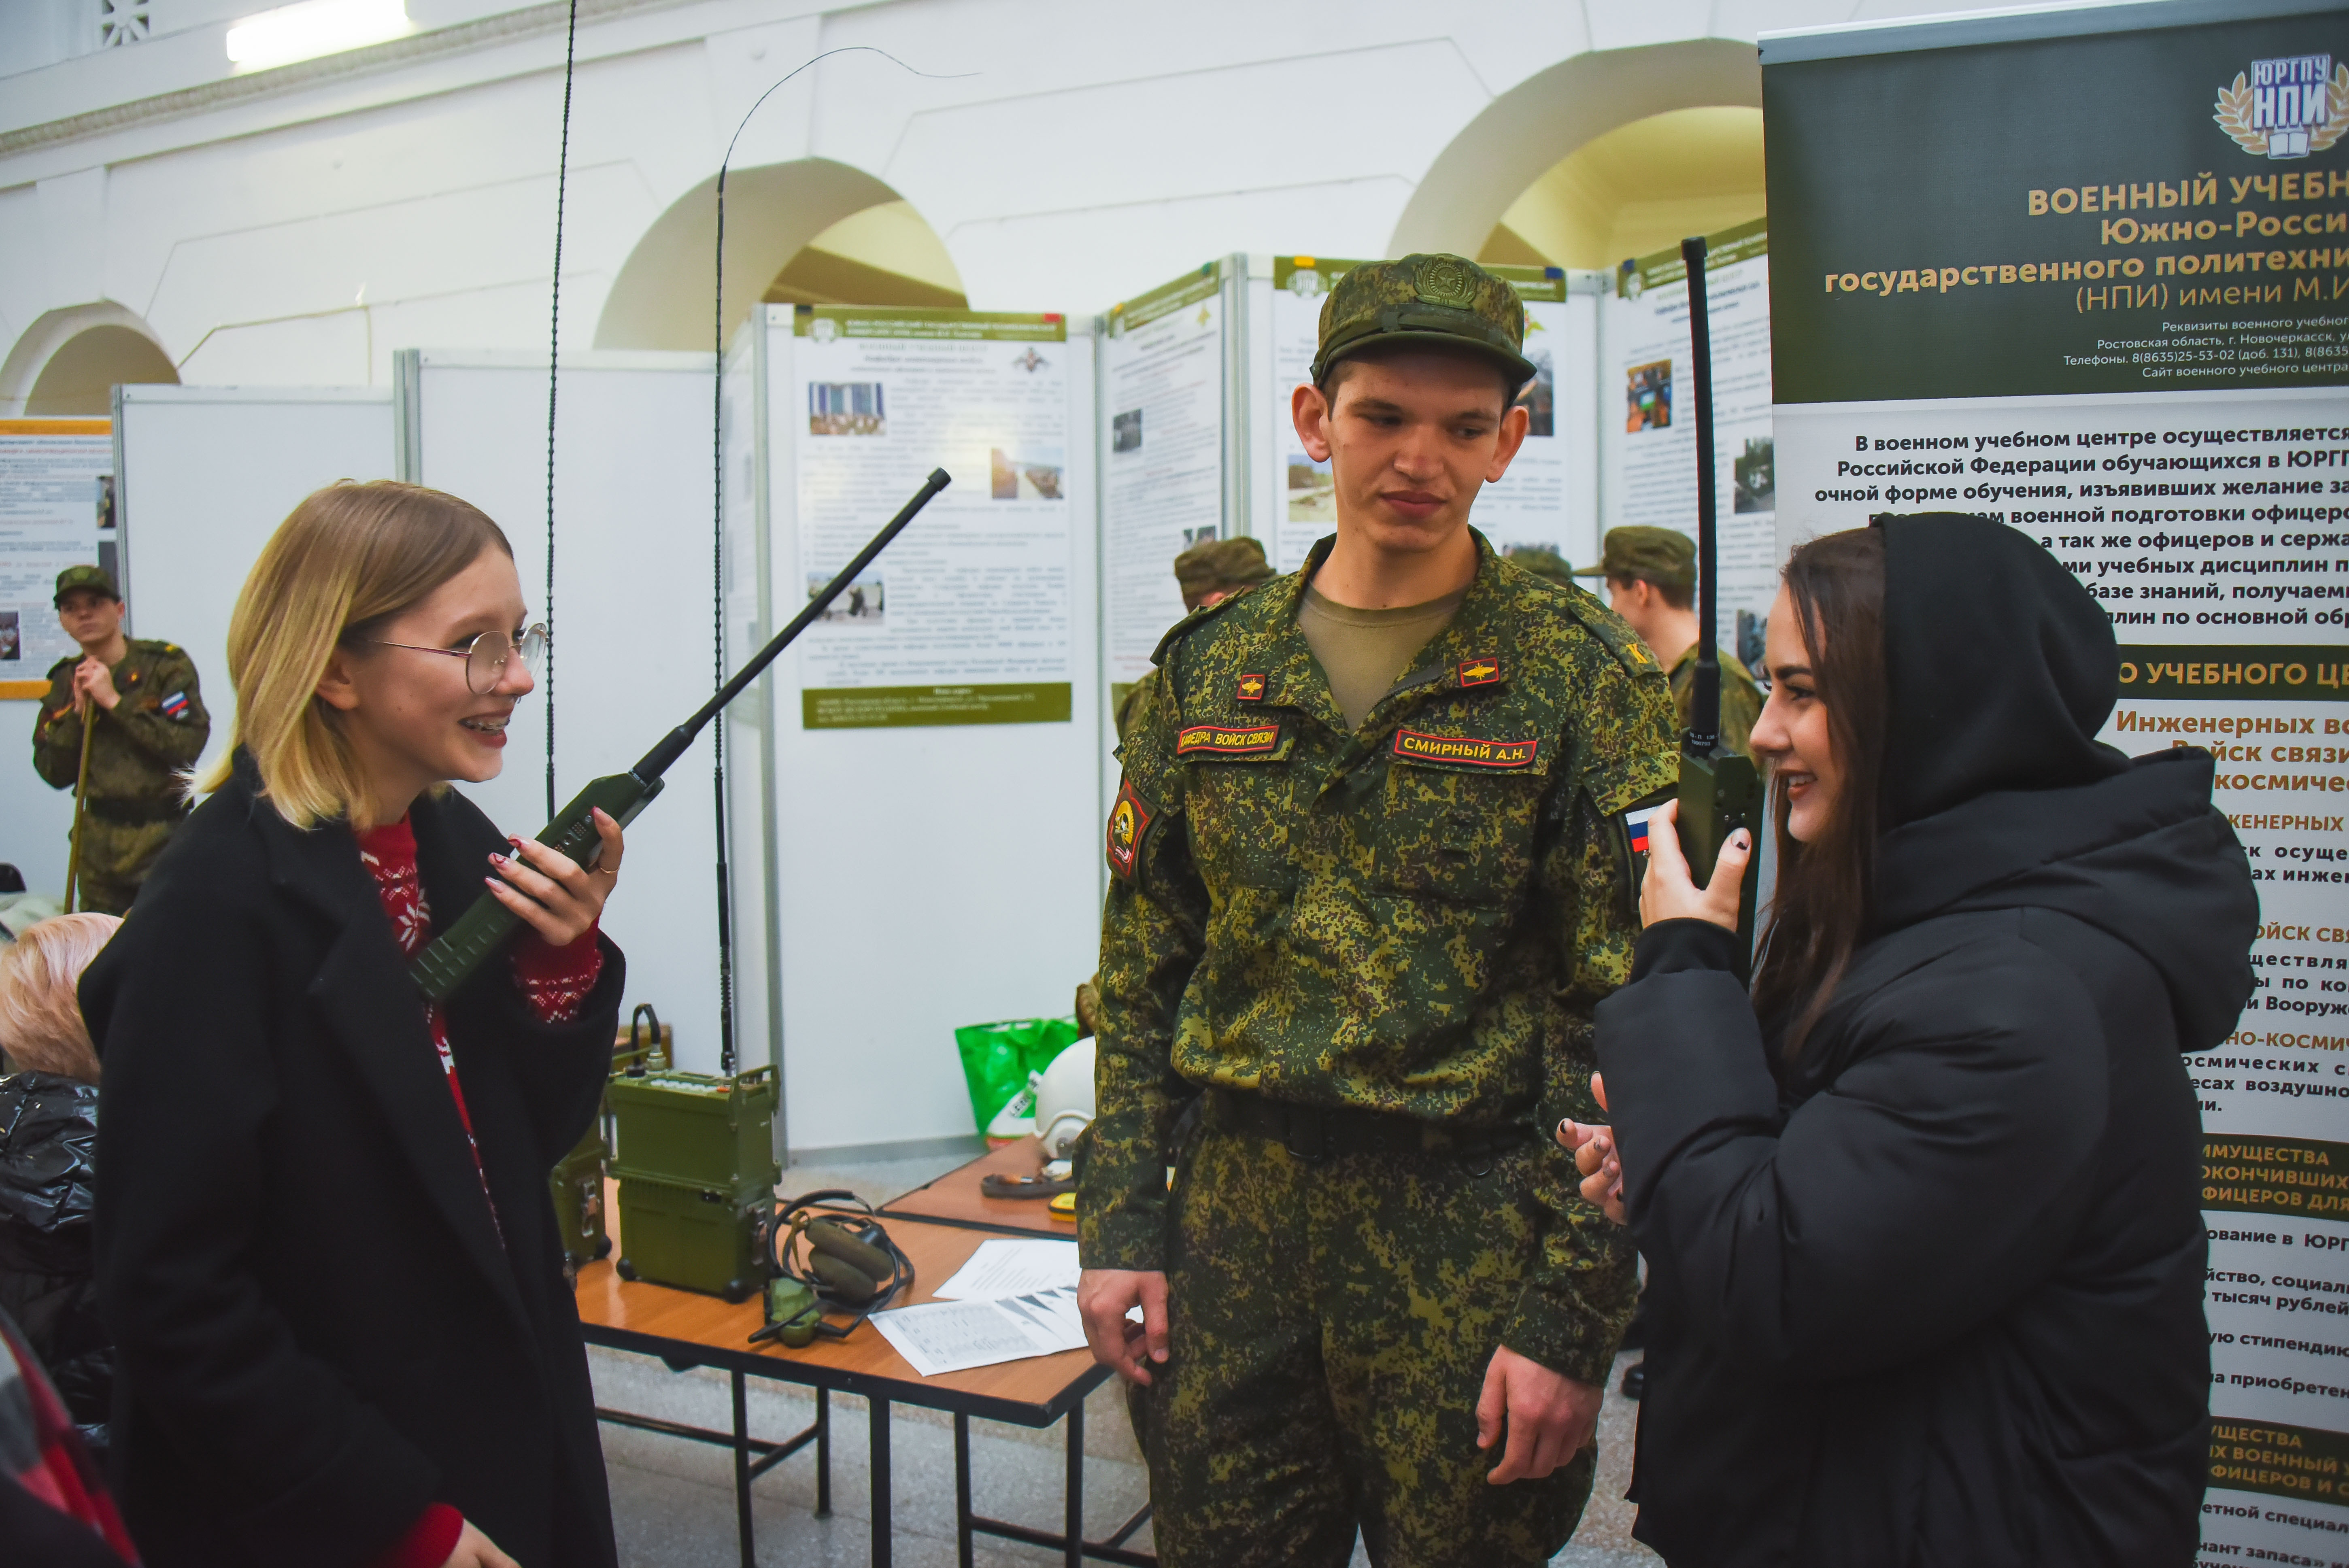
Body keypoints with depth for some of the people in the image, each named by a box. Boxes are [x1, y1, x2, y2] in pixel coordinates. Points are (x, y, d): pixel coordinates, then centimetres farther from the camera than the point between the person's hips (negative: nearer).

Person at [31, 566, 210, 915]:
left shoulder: (168, 664, -6)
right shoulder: (66, 681, 8)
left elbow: (189, 746, -20)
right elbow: (55, 774, 5)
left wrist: (115, 702, -17)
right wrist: (79, 712, -8)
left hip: (160, 837, -5)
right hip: (97, 842, 5)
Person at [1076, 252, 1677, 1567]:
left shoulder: (1580, 677, -6)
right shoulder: (1209, 669, 5)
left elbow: (1630, 1023, -8)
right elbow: (1143, 974, 9)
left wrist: (1573, 1312, -12)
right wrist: (1121, 1223, 4)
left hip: (1471, 1233, -3)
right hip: (1238, 1211, 4)